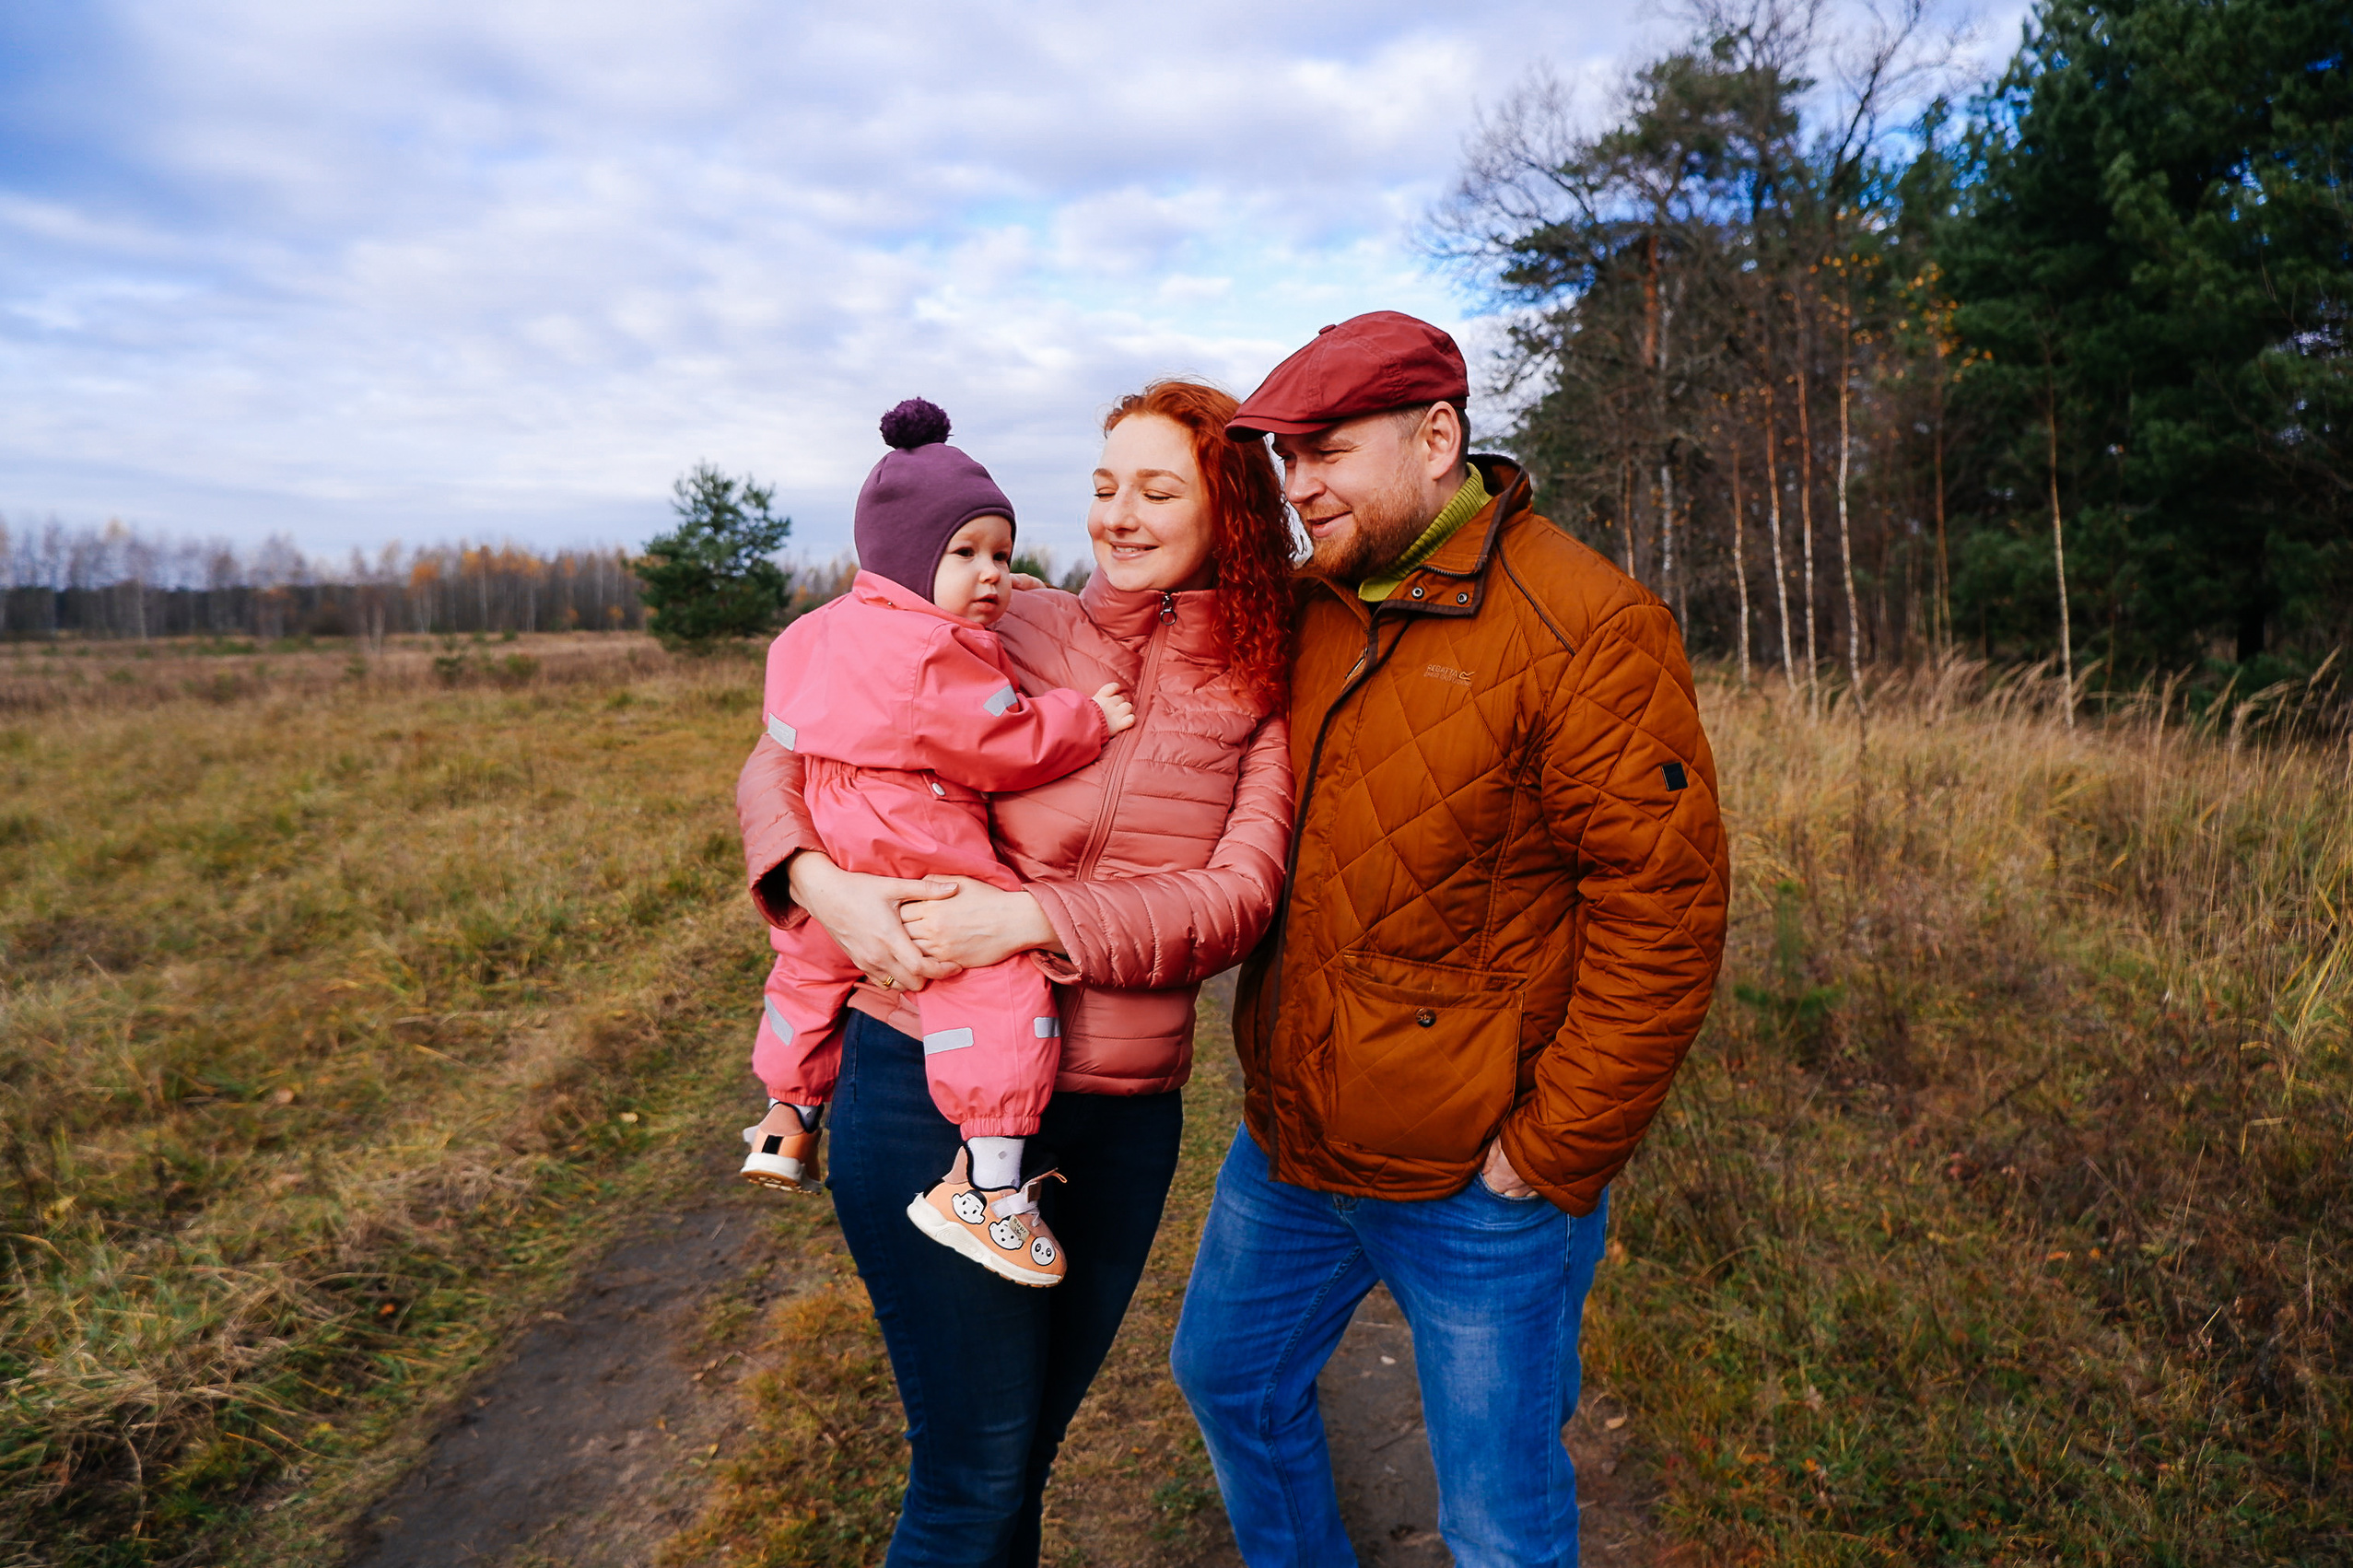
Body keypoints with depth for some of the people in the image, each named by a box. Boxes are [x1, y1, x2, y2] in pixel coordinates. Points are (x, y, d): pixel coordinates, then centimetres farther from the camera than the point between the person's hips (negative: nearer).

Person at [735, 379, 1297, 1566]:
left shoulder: (1264, 699, 2)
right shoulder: (1008, 638, -3)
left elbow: (1237, 899, -11)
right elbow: (783, 757, 1)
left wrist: (1034, 919, -21)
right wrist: (821, 882, -19)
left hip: (1125, 1112, 3)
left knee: (1025, 1447, 22)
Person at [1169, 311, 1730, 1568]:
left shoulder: (1584, 629, -17)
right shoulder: (1301, 613, 4)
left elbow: (1663, 913, -18)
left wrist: (1552, 1154, -16)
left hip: (1478, 1182, -6)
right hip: (1287, 1145, 7)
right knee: (1229, 1373, 25)